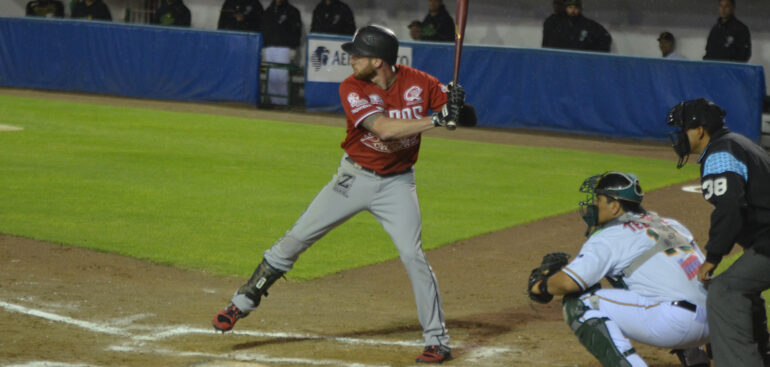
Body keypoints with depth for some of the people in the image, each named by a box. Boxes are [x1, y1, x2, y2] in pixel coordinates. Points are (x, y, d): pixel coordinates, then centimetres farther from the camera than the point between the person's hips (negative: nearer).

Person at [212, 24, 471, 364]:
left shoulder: (418, 82, -12)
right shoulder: (352, 88, -18)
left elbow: (451, 109, -1)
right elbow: (382, 128, -31)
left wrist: (454, 102, -26)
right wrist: (436, 119, -38)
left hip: (396, 183, 0)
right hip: (354, 177, 1)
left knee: (412, 255, -13)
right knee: (295, 239, 2)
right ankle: (242, 303, 17)